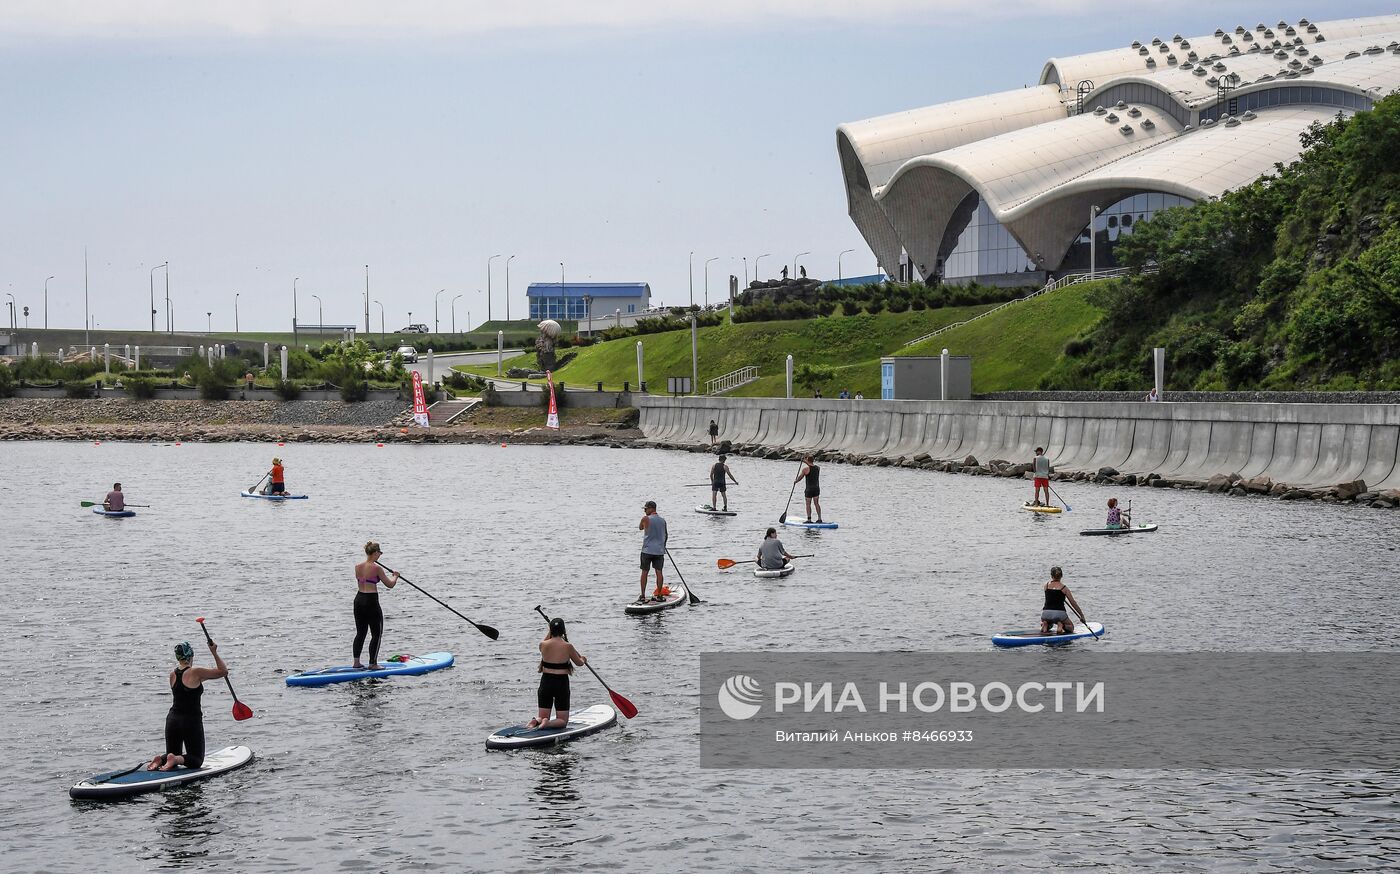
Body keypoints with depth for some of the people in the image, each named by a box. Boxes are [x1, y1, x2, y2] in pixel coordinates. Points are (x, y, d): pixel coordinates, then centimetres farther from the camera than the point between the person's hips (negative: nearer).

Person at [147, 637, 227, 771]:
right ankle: (176, 759, -22)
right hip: (191, 721, -5)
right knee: (197, 760, 7)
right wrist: (214, 653, 0)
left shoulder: (173, 675, 5)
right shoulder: (195, 673, -13)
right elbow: (224, 671, -8)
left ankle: (161, 759, -13)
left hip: (172, 720, 5)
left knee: (173, 754, 20)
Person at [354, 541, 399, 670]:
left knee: (360, 632, 17)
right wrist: (395, 577, 14)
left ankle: (356, 662, 17)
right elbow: (390, 585, -7)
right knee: (376, 634, 4)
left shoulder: (358, 567, 4)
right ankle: (373, 663, 3)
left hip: (359, 600, 7)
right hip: (371, 601, -7)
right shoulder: (377, 568, -14)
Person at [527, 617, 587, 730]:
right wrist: (583, 660, 30)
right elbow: (579, 662, 8)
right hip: (562, 683, -2)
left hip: (546, 682, 2)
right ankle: (548, 723, -23)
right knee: (562, 721, 8)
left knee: (543, 716, 17)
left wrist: (550, 633, 22)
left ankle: (536, 721, -17)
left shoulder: (543, 644, -6)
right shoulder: (568, 646, -11)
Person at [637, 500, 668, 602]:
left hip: (647, 550, -4)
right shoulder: (663, 521, 5)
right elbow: (665, 536, 16)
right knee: (659, 572, 5)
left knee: (644, 572, 4)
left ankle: (643, 596, 4)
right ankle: (659, 595, 7)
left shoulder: (646, 519, -9)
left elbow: (640, 528, 11)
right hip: (659, 550, 4)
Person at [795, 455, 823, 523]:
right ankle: (819, 518, 7)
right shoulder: (818, 468, 2)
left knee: (808, 504, 2)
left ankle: (809, 519, 0)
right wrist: (805, 461, 34)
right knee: (817, 503, 9)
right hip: (817, 488, 5)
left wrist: (795, 481, 19)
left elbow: (800, 477, 0)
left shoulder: (805, 469, -13)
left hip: (809, 489, -5)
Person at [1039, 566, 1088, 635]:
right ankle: (1062, 626, -7)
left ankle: (1045, 625, 1)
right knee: (1070, 627, 27)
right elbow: (1073, 603, 3)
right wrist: (1082, 615, 11)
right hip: (1059, 613, -2)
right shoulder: (1064, 588, 0)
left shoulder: (1046, 585, 6)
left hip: (1046, 613, 2)